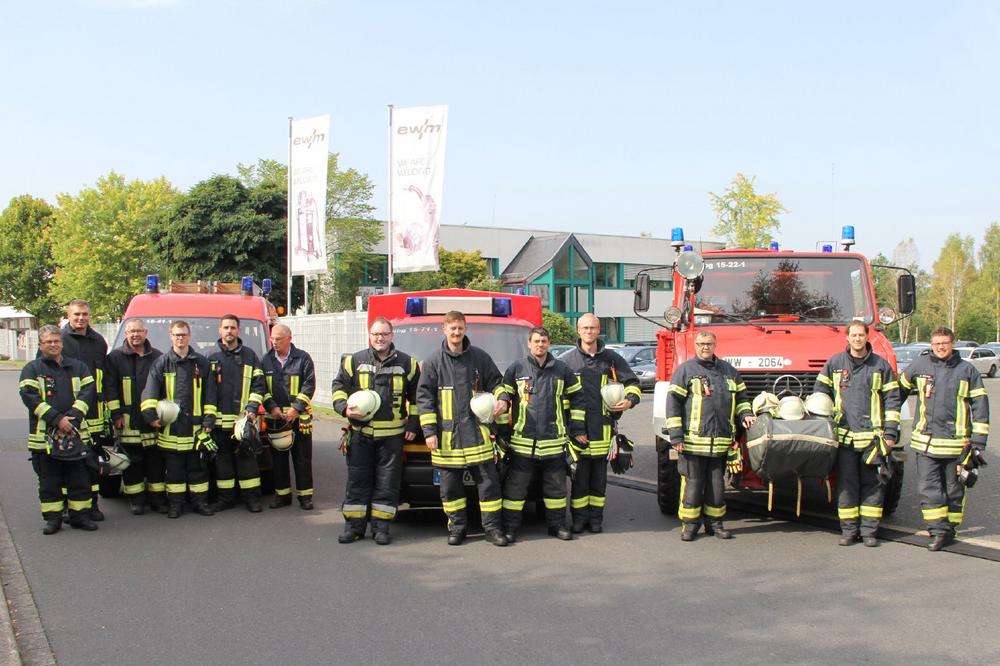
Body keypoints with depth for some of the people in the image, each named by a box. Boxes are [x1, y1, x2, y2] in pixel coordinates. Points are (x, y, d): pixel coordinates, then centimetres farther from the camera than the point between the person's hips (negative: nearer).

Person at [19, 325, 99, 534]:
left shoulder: (78, 367, 11)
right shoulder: (32, 369, 4)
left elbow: (88, 392, 0)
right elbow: (29, 396, -10)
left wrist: (72, 418, -15)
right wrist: (57, 419, -19)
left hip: (77, 434, 2)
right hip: (44, 436, -2)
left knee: (80, 478, 6)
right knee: (49, 481, 5)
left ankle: (80, 515, 16)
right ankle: (52, 519, 14)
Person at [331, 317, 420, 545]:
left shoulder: (406, 363, 6)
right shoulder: (355, 361, 6)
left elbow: (416, 395, 13)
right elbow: (339, 386, 10)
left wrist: (413, 424, 7)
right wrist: (344, 408, -8)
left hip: (392, 434, 0)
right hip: (360, 433, 1)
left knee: (387, 481, 2)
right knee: (357, 480, 5)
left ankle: (381, 526, 10)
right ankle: (354, 525, 13)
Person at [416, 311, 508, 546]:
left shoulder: (480, 357, 7)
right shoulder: (433, 361, 3)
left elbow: (496, 382, 17)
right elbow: (424, 397, 2)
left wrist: (501, 399, -5)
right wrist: (429, 431, -4)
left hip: (476, 432, 1)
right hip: (446, 433, 0)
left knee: (488, 480, 0)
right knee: (450, 485, 6)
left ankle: (492, 528, 9)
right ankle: (457, 528, 18)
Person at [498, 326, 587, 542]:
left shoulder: (561, 369, 7)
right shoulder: (517, 368, 1)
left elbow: (577, 397, 15)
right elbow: (503, 397, 6)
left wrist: (578, 429, 11)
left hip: (554, 440, 2)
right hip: (523, 440, -2)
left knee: (556, 485, 10)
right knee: (516, 486, 1)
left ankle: (557, 524, 23)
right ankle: (510, 527, 9)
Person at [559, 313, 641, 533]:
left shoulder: (611, 358, 8)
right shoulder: (567, 360, 4)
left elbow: (632, 382, 16)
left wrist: (630, 400, -2)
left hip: (603, 426, 2)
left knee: (599, 475, 7)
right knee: (579, 475, 1)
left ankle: (596, 517, 16)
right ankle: (579, 517, 10)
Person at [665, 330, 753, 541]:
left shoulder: (728, 370, 15)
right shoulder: (685, 370, 0)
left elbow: (740, 396, 28)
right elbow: (673, 403, -4)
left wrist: (745, 414, 8)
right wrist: (676, 436, -10)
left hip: (720, 442, 4)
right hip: (693, 442, -4)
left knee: (716, 483, 10)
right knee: (692, 483, 0)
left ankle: (714, 522, 21)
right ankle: (690, 524, 10)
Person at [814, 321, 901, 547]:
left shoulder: (881, 365, 5)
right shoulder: (835, 363, 7)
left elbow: (892, 400, 6)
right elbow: (820, 391, 15)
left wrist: (891, 431, 0)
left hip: (872, 435, 0)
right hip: (844, 435, 0)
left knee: (872, 484, 3)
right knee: (846, 484, 2)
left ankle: (869, 530, 10)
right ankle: (848, 530, 8)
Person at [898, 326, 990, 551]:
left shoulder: (967, 371, 3)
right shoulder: (919, 366, 5)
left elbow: (980, 408, 4)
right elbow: (900, 390, 18)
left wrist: (978, 442, -1)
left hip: (956, 443, -1)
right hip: (925, 441, 1)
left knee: (954, 490, 8)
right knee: (928, 488, -5)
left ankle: (950, 529, 19)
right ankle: (939, 531, -1)